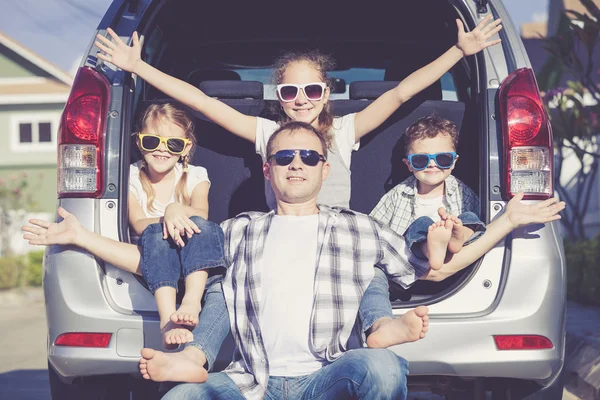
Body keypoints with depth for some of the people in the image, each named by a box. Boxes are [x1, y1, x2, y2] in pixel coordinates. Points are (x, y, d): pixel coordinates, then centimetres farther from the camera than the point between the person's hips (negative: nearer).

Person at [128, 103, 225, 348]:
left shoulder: (195, 176, 6)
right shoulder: (131, 177, 4)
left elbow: (201, 216, -14)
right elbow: (138, 224, -14)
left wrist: (177, 210, -36)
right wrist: (166, 219, -35)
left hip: (194, 263, 1)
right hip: (153, 267, -1)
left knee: (203, 227, -28)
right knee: (155, 233, -33)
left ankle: (191, 301, -45)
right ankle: (167, 317, -49)